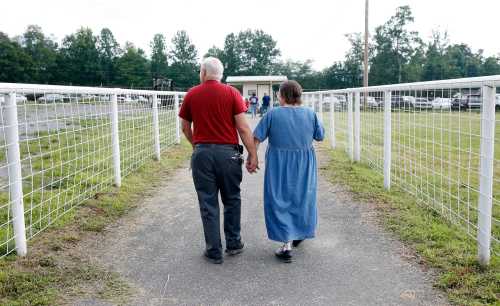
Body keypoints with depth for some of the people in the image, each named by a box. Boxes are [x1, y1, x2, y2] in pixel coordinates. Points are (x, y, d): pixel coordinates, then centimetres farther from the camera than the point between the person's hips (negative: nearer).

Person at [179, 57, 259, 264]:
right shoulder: (232, 93, -2)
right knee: (232, 200, 16)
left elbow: (185, 128, 11)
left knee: (208, 204, 7)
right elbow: (243, 127, -7)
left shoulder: (191, 95, 3)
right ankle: (233, 243, 25)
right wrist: (253, 155, -3)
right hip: (228, 152, 0)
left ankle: (214, 251, 13)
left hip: (202, 152, 1)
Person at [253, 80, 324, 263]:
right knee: (301, 198, 20)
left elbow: (256, 138, -9)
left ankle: (287, 244, -1)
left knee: (280, 201, 5)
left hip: (279, 167, -3)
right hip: (304, 167, 3)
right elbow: (320, 137, 7)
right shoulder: (310, 114, -4)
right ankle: (298, 234, 36)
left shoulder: (273, 114, -10)